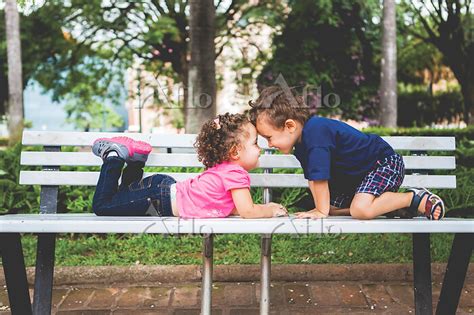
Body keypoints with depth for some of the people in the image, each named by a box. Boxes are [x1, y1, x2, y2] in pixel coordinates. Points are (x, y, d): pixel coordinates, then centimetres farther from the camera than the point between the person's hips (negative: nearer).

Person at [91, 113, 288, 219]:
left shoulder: (225, 168, 7)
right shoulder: (236, 174, -22)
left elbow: (231, 207, 13)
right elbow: (247, 211, -26)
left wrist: (263, 208, 5)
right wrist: (271, 211, -8)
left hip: (165, 188, 9)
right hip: (161, 200, -9)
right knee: (102, 205, 1)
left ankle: (133, 157, 20)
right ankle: (113, 156, 8)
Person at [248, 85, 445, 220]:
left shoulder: (315, 133, -32)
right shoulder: (301, 142, 0)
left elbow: (320, 177, -31)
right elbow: (311, 178, 5)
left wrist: (322, 210, -22)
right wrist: (320, 208, -2)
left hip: (385, 163, -10)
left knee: (361, 209, -31)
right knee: (332, 207, 13)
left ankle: (416, 199, -10)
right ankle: (390, 201, 16)